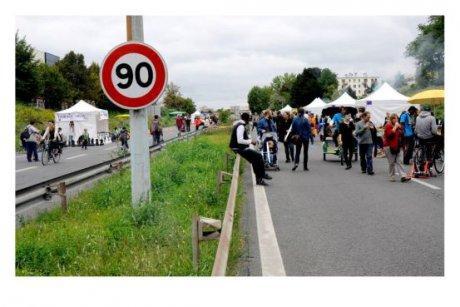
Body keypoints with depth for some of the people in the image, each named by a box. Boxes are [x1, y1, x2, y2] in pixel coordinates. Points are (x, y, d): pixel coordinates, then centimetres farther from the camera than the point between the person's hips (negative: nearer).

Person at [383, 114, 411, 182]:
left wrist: (400, 127, 5)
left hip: (396, 147, 7)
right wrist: (395, 127, -19)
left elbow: (402, 134, 19)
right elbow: (390, 134, -24)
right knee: (392, 162, -1)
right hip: (389, 147, -7)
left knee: (398, 162, 1)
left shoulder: (398, 125, 15)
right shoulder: (388, 126, -7)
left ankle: (403, 176, -6)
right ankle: (392, 177, 8)